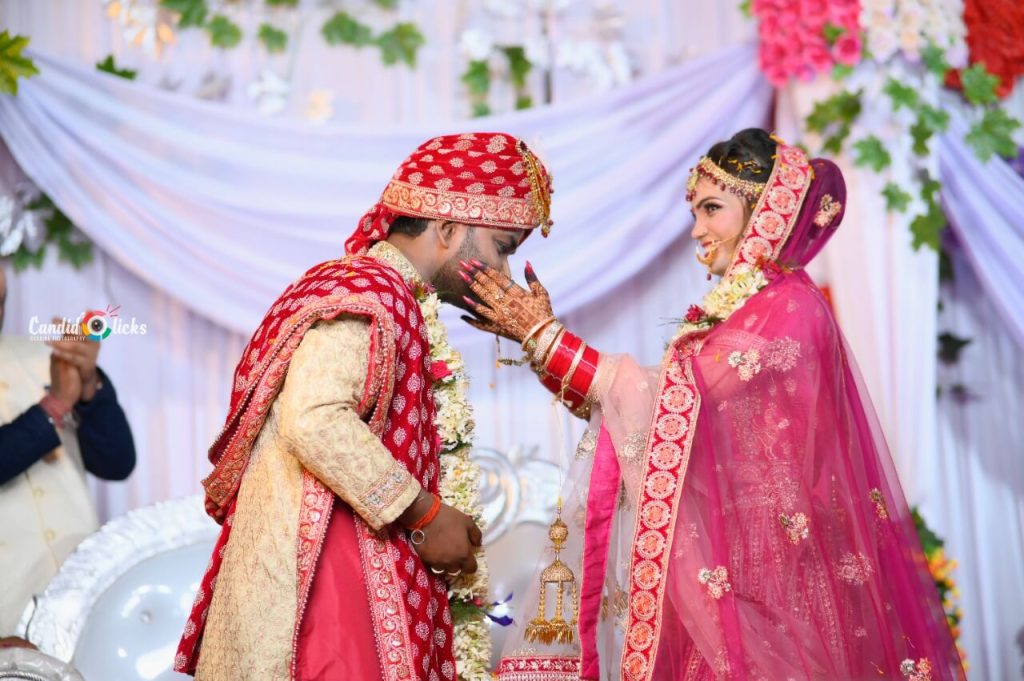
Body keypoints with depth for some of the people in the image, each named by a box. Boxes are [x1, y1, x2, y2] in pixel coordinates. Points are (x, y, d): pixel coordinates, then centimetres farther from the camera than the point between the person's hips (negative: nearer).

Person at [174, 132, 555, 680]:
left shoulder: (389, 296, 18)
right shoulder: (369, 290, -11)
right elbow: (313, 419, -26)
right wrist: (426, 516, -18)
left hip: (353, 569, 10)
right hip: (322, 570, -10)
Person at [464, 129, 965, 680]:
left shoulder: (790, 310, -13)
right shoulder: (746, 310, 15)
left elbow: (668, 410, -20)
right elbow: (666, 408, 7)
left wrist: (546, 337, -14)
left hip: (762, 571, -8)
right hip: (732, 566, 8)